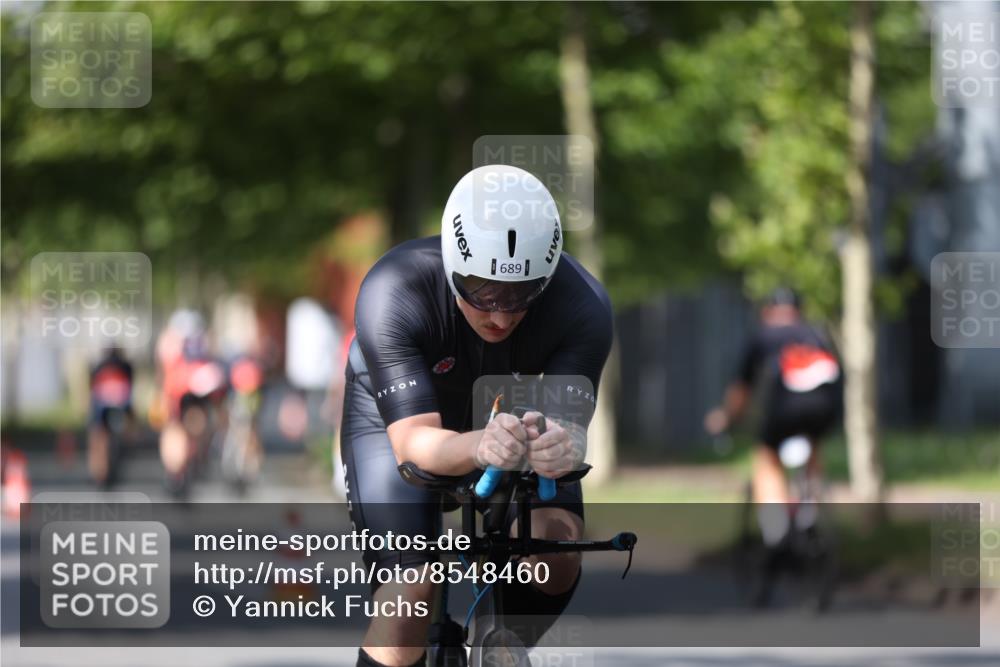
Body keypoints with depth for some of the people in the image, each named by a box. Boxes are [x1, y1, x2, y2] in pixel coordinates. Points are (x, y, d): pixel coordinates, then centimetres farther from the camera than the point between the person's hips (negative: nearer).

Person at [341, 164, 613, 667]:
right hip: (395, 412, -2)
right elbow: (413, 441, -43)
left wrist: (563, 445, -62)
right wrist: (479, 447, -65)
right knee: (410, 588, -23)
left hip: (514, 413, 2)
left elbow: (570, 421, -37)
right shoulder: (393, 294, -38)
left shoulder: (583, 307, -32)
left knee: (557, 540, -23)